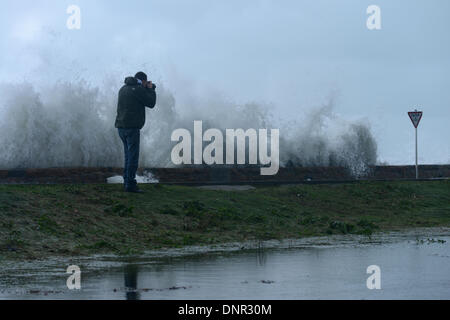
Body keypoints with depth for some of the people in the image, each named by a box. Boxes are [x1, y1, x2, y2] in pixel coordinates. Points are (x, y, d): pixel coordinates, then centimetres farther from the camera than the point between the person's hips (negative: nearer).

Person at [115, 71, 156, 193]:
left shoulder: (123, 89, 15)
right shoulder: (138, 89, -10)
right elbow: (151, 103, -5)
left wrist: (148, 89, 18)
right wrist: (151, 89, 9)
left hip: (121, 126, 9)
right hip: (132, 127, -9)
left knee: (128, 155, 16)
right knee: (133, 156, -6)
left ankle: (126, 181, 18)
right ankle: (130, 184, -8)